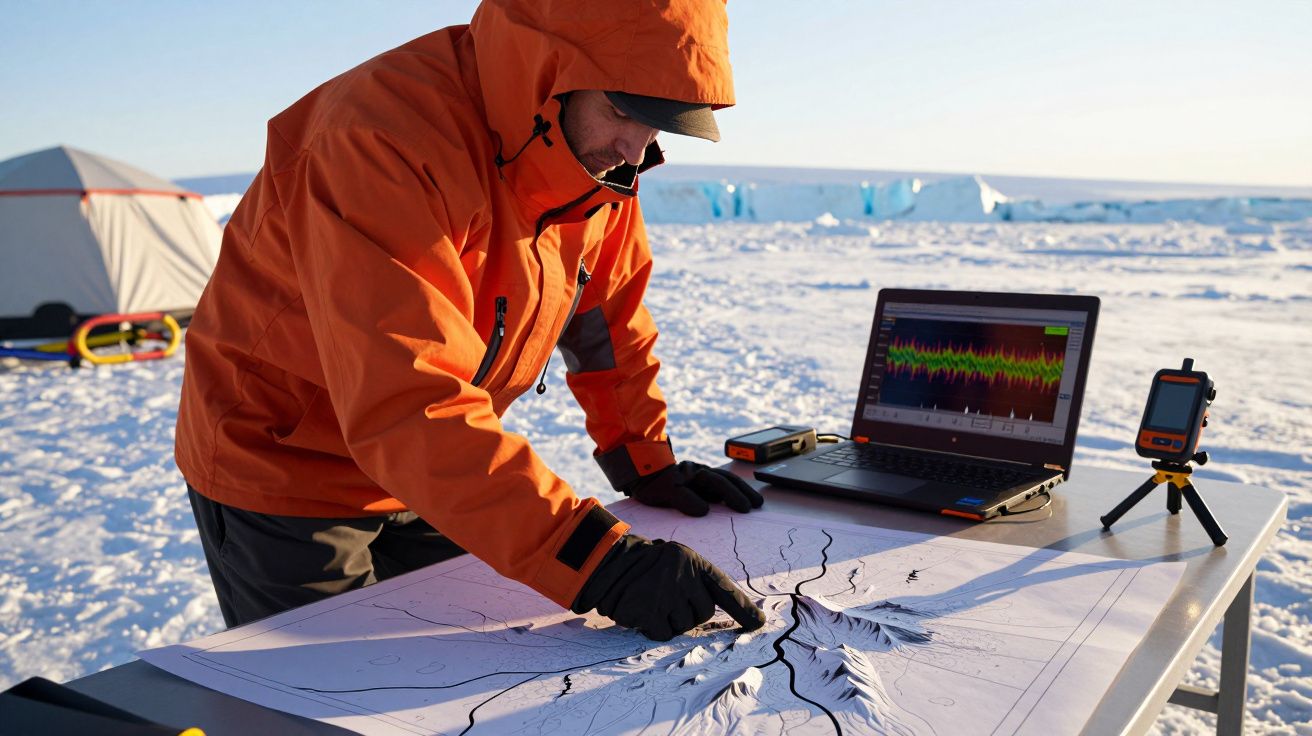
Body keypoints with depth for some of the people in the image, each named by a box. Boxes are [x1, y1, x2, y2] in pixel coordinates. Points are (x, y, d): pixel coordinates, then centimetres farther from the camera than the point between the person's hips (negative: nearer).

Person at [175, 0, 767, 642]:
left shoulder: (593, 151, -8)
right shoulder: (385, 138, -33)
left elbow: (609, 318, 6)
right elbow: (407, 406, -42)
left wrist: (646, 465, 1)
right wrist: (598, 563, -46)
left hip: (426, 483, 7)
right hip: (282, 475, -6)